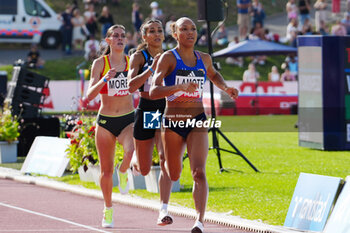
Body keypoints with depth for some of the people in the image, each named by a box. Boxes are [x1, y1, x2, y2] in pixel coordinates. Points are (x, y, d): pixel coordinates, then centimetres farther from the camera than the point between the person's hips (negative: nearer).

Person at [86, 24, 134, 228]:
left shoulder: (132, 62, 2)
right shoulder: (100, 63, -3)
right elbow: (90, 95, -9)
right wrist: (105, 79, -25)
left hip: (128, 120, 0)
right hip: (105, 121, 0)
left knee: (131, 152, -31)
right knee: (106, 171, 4)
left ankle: (123, 172, 4)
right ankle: (108, 210, 25)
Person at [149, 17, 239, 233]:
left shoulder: (204, 59, 8)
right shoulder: (168, 58, -6)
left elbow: (213, 74, 33)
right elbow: (153, 91, -18)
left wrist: (226, 88, 14)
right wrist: (180, 87, -32)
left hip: (197, 121, 2)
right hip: (172, 122, -2)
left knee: (199, 172, -19)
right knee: (173, 175, 12)